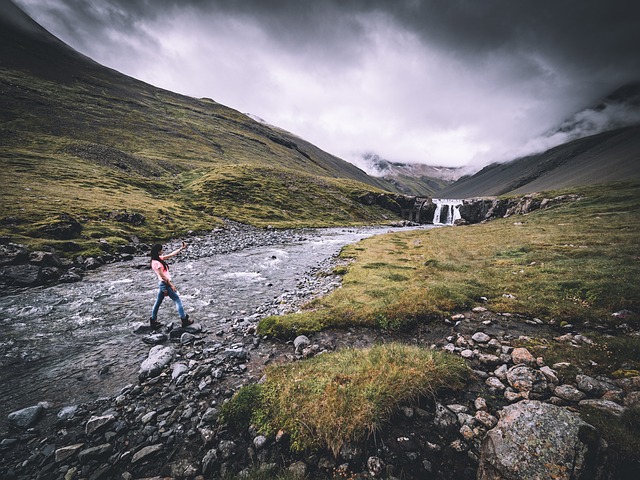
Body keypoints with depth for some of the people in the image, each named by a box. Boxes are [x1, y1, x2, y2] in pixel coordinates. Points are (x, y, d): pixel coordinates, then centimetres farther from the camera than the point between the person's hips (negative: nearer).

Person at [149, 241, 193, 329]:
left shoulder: (159, 259, 5)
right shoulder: (156, 263, -21)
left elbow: (171, 254, 12)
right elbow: (162, 276, -20)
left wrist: (181, 248, 11)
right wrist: (171, 285, -16)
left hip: (163, 284, 10)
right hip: (165, 284, -10)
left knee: (158, 302, 17)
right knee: (177, 300, -1)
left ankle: (153, 321, 29)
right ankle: (184, 320, 5)